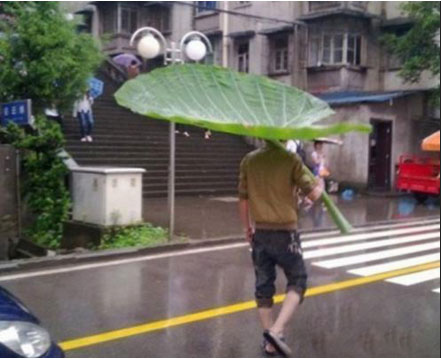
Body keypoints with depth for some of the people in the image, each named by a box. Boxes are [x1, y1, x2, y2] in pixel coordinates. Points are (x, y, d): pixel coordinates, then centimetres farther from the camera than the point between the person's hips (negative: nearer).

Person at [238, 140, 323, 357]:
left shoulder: (249, 160, 3)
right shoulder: (291, 160, -9)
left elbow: (242, 199, 7)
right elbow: (312, 194, -9)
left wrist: (246, 227, 21)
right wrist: (320, 186, 14)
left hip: (260, 233, 4)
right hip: (285, 233, -4)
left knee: (263, 286, 12)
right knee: (297, 281, 9)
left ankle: (269, 341, 19)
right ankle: (276, 331, -8)